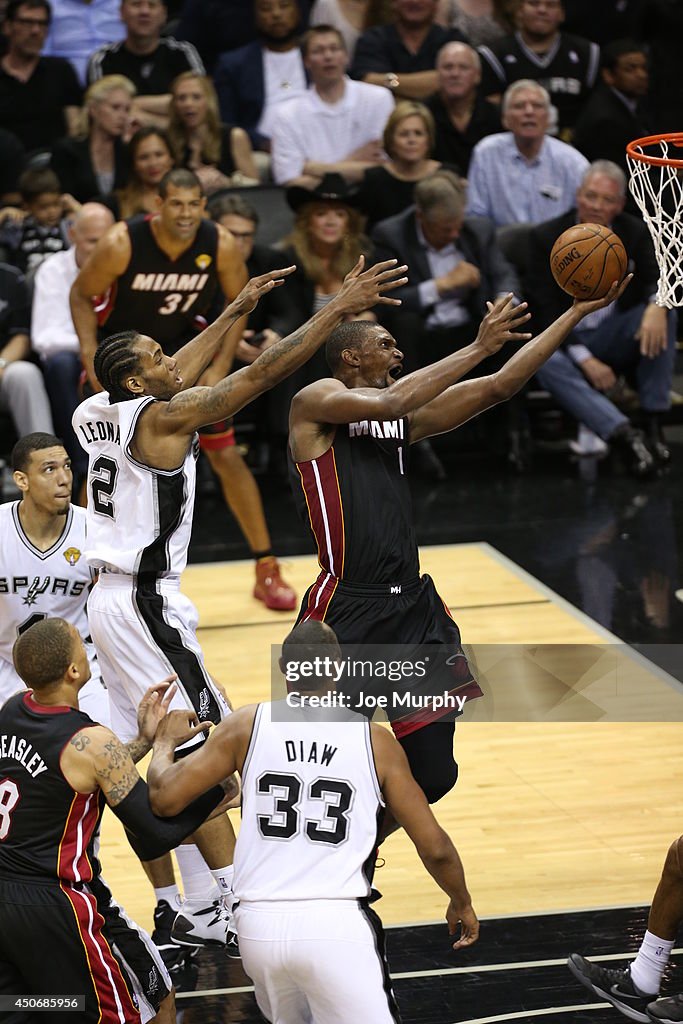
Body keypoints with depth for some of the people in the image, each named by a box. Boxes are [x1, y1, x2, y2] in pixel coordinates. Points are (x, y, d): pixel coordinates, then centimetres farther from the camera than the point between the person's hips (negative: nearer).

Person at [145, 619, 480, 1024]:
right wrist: (462, 903, 25)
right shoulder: (375, 740, 2)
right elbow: (434, 847, 6)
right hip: (336, 926, -3)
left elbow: (164, 798, 3)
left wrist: (166, 741, 24)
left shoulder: (247, 726, 4)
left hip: (259, 925, 3)